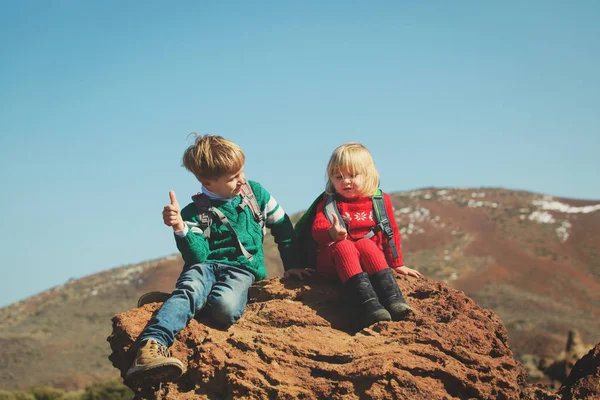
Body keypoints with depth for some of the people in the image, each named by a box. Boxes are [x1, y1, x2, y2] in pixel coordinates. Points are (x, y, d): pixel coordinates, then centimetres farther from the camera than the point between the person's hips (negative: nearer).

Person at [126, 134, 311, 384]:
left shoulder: (255, 193, 11)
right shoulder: (196, 213, 5)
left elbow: (283, 228, 20)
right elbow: (197, 256, -6)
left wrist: (292, 265, 16)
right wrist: (180, 228, -21)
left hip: (243, 268, 1)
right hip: (206, 265, -1)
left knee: (225, 306, -39)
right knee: (189, 289, -40)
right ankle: (151, 347, -60)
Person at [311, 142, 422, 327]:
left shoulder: (379, 201, 12)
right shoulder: (328, 203, 7)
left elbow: (391, 232, 16)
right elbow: (317, 230, -9)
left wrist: (397, 264, 15)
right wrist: (332, 233, -33)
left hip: (368, 257, 1)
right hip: (331, 260, -1)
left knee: (366, 245, -33)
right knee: (344, 247, -35)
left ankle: (393, 299, -46)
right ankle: (370, 306, -54)